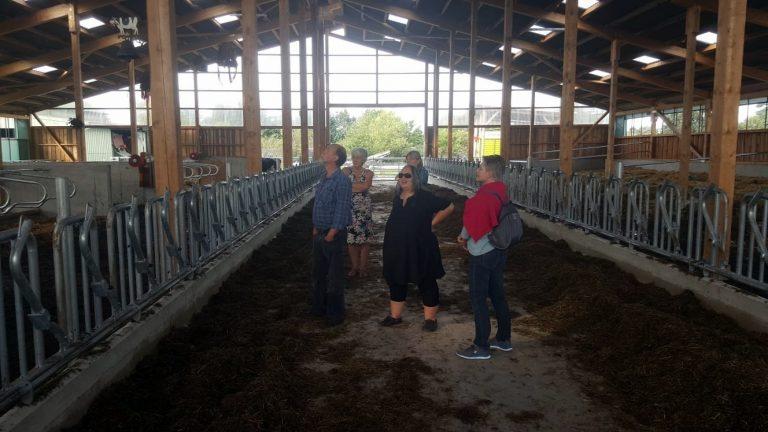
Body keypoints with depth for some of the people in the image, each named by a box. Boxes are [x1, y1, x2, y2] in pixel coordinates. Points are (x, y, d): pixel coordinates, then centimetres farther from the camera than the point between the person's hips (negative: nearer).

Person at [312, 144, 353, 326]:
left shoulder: (342, 180, -17)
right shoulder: (324, 179, 10)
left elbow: (342, 209, -20)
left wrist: (331, 234, -18)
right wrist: (315, 229, 14)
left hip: (333, 235, -9)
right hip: (319, 234, 9)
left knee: (334, 277, 3)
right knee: (319, 273, 19)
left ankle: (335, 314, 16)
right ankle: (319, 307, 34)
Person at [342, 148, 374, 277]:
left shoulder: (368, 173, 3)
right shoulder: (346, 171, 4)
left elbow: (366, 186, -15)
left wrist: (350, 185, -10)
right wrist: (360, 187, -14)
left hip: (364, 208, 0)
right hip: (349, 207, 1)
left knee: (364, 238, -1)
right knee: (351, 239, 2)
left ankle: (363, 267, 11)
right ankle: (354, 267, 15)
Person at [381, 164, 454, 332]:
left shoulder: (425, 197, -11)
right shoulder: (397, 197, 6)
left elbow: (449, 207, -7)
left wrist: (431, 223, -7)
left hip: (420, 247, -5)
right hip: (397, 247, 6)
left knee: (426, 281, 5)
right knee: (396, 280, 13)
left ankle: (430, 318, 18)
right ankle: (395, 315, 28)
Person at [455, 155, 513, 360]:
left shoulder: (484, 196, -21)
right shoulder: (500, 193, 7)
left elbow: (472, 223, -19)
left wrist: (463, 237, 2)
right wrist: (468, 238, 9)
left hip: (482, 253, -9)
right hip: (498, 250, 9)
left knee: (478, 298, 0)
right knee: (497, 294, 18)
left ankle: (481, 347, 7)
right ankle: (503, 339, 30)